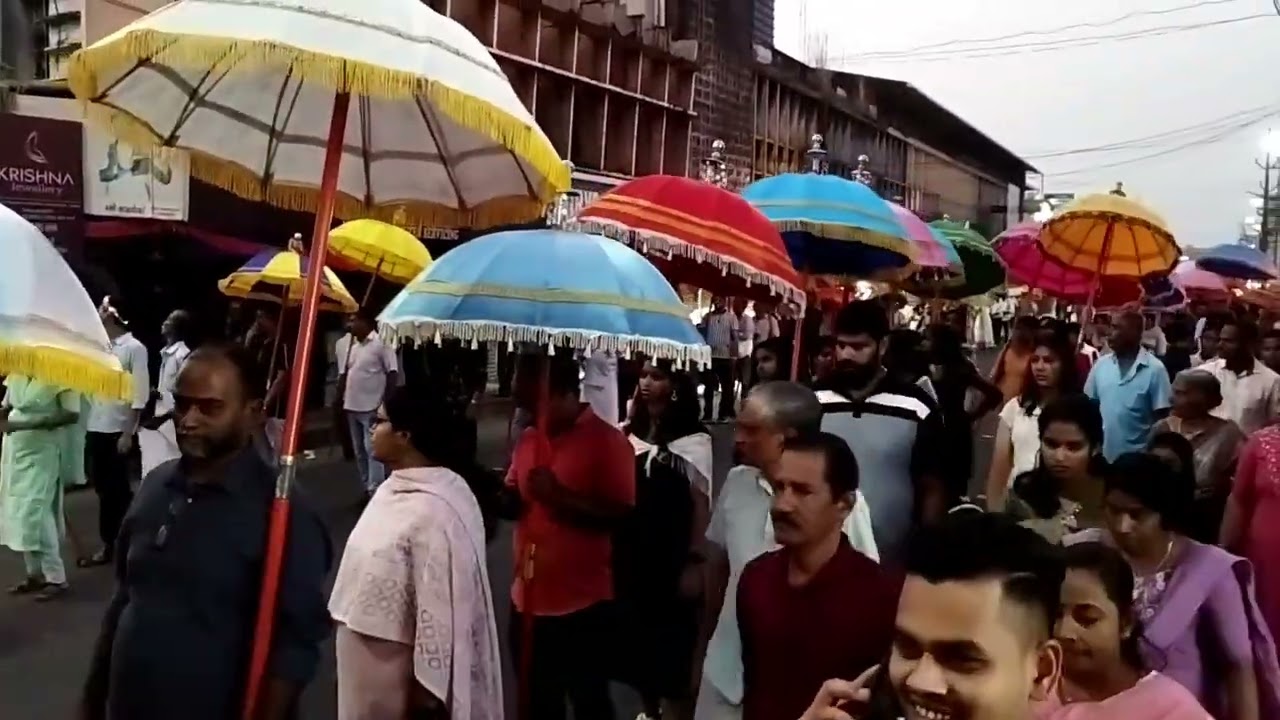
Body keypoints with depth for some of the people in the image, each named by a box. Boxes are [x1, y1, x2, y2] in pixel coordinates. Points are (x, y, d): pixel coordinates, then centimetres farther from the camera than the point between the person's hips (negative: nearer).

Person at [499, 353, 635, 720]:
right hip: (528, 599, 7)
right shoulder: (528, 438, 7)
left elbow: (622, 517, -18)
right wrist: (504, 497, -8)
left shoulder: (607, 440, -13)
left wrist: (560, 495, -25)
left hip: (582, 604, -6)